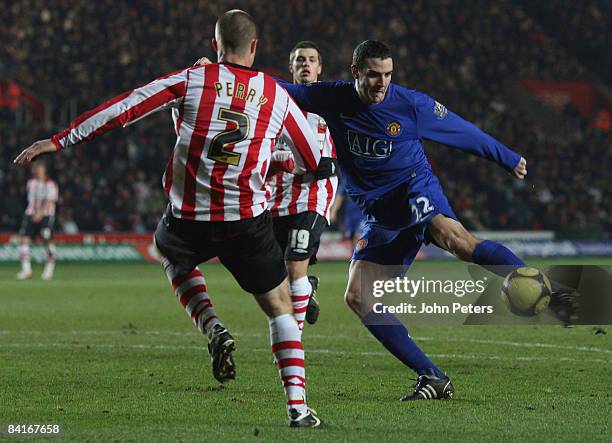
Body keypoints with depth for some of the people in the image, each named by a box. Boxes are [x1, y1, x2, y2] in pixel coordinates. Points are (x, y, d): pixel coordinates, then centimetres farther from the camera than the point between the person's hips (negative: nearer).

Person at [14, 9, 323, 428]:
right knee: (281, 308, 15)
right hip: (247, 222, 0)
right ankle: (297, 405, 3)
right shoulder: (277, 95, 6)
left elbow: (124, 108, -3)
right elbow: (315, 163, 16)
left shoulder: (191, 80, 1)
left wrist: (59, 141, 1)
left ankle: (213, 329, 11)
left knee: (172, 254, 35)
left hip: (188, 217, 0)